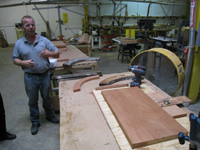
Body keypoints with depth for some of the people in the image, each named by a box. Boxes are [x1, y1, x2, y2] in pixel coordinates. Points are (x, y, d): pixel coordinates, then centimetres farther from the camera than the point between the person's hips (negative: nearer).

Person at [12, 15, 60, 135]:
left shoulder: (44, 40, -3)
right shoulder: (19, 43, -2)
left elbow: (57, 53, -4)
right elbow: (15, 59, 4)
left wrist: (49, 54, -27)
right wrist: (24, 63, -17)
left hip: (45, 75, 0)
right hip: (30, 77, 0)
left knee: (47, 97, 17)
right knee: (33, 101, 13)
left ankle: (49, 115, 41)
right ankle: (35, 122, 33)